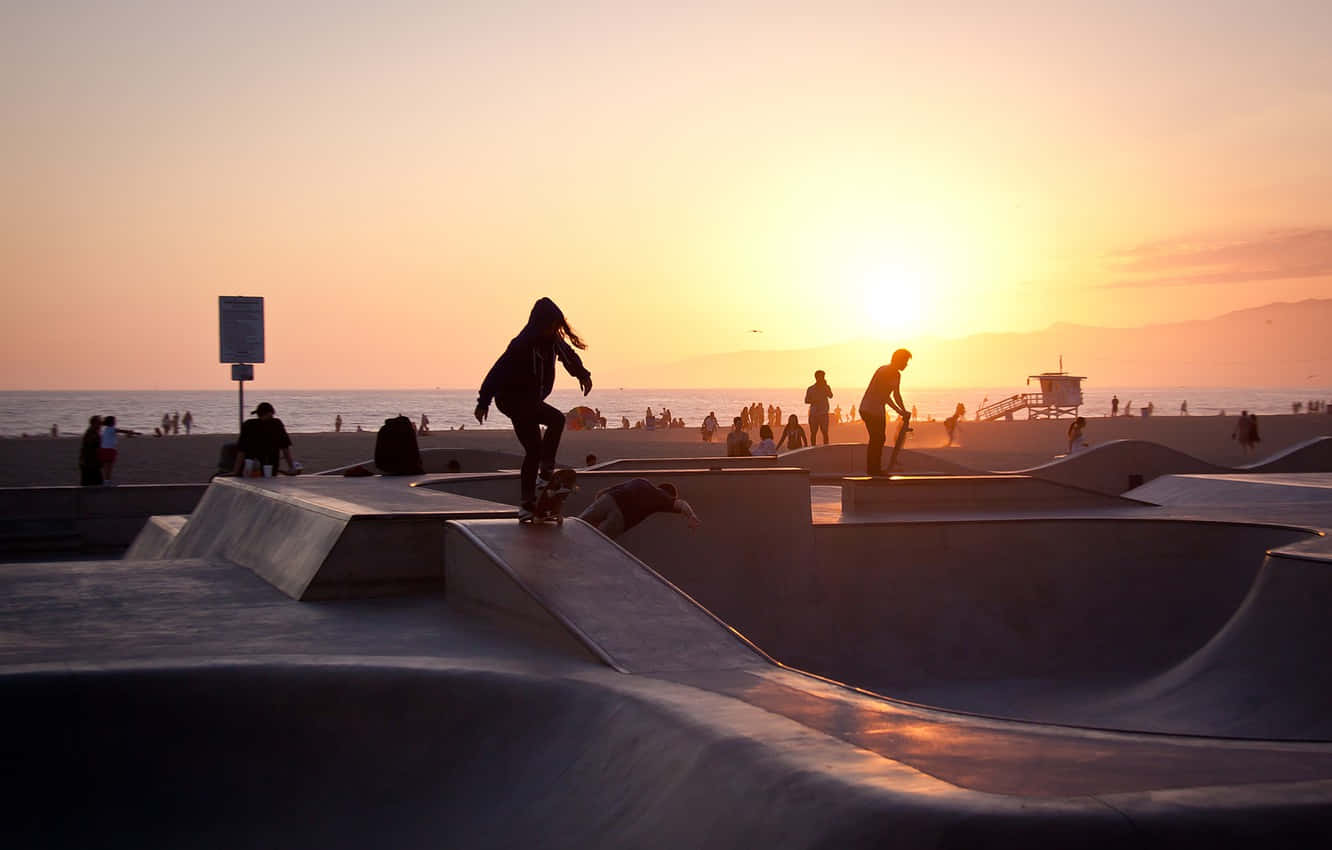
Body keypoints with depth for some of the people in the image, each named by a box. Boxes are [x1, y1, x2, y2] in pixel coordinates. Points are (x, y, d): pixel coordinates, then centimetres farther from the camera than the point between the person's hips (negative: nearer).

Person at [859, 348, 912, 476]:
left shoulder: (896, 375, 11)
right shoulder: (884, 371, -18)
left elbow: (896, 395, 21)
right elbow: (884, 396, -22)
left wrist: (904, 412, 15)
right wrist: (900, 412, -18)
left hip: (879, 410, 9)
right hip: (869, 409, -9)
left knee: (880, 439, 11)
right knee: (875, 439, -10)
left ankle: (876, 469, 17)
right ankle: (871, 470, -6)